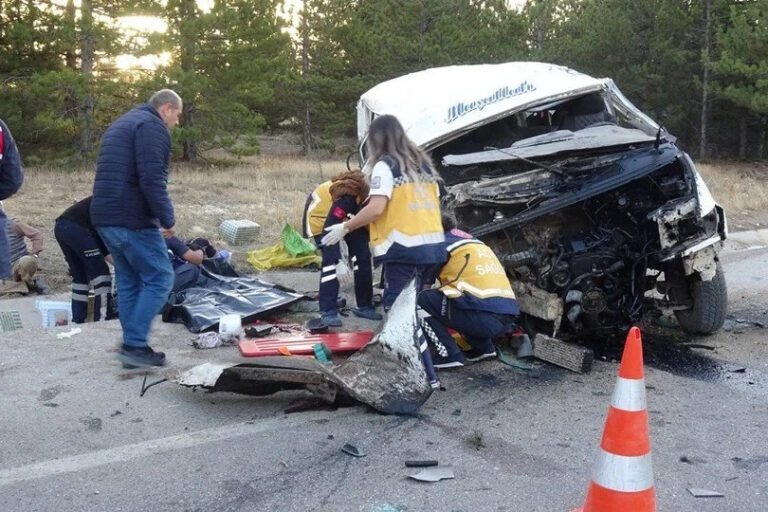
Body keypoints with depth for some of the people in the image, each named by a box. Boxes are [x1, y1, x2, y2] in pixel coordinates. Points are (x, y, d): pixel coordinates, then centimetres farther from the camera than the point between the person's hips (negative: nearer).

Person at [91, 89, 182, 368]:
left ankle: (132, 346, 15)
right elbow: (152, 179, -21)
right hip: (133, 219, -10)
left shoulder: (121, 124, 24)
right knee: (159, 278, -4)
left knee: (128, 282, 14)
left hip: (104, 217, 10)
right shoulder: (153, 126, -8)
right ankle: (135, 345, -7)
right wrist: (167, 218, -14)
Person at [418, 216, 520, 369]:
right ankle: (484, 347, 22)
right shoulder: (477, 242, 29)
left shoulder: (443, 243, 7)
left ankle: (449, 354, -2)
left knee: (421, 300, 3)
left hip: (483, 318, -8)